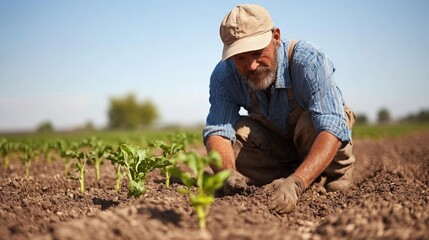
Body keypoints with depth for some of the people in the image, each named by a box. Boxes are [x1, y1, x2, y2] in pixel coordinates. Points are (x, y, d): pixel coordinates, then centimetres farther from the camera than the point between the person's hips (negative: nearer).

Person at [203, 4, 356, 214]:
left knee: (312, 122, -36)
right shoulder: (224, 76, -21)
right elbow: (217, 132, -27)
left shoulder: (308, 61, -34)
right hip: (275, 145, 3)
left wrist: (296, 184, -58)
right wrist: (228, 173, -50)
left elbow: (331, 128, -44)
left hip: (318, 146, -3)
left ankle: (334, 178, -6)